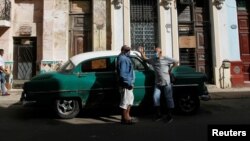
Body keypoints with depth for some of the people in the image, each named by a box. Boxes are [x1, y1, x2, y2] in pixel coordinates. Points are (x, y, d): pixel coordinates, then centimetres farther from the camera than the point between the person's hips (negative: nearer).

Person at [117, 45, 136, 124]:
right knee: (125, 100, -3)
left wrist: (130, 82, 15)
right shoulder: (123, 59, -16)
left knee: (130, 99, 18)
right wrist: (128, 83, -22)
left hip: (128, 83, 11)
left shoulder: (125, 58, 17)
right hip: (125, 84, -11)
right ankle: (125, 118, 7)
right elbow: (122, 74, -24)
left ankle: (127, 116, 27)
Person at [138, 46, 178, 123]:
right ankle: (159, 114, 11)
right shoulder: (153, 60, 9)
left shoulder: (166, 59, -4)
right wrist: (142, 52, 8)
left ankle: (169, 116, 13)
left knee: (169, 99, 2)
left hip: (166, 83, -4)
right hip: (157, 83, 4)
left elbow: (176, 62, 3)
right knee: (155, 97, -3)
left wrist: (170, 70, 1)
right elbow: (145, 59, 21)